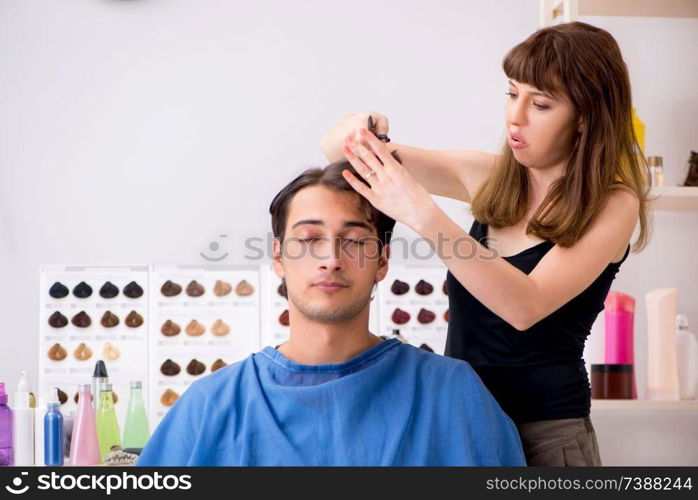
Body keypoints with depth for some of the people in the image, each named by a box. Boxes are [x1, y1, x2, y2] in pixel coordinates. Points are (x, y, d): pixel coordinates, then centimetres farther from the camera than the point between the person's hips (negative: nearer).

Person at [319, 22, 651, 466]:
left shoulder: (613, 205, -12)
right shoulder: (491, 178, 3)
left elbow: (526, 305, -28)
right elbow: (336, 149, 5)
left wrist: (421, 214, -36)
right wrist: (357, 133, -19)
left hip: (545, 430, -5)